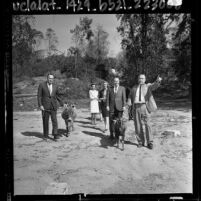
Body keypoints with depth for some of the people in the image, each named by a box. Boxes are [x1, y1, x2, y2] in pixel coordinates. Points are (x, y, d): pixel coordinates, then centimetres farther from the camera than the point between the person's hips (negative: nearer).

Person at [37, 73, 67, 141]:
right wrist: (40, 105, -13)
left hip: (53, 106, 2)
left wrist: (62, 104, 8)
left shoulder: (55, 86, 6)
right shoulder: (42, 85, -3)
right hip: (45, 106, -2)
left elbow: (57, 96, 16)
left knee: (54, 120, -8)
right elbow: (39, 96, -4)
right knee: (45, 121, 6)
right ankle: (46, 135, 19)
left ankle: (55, 135, -8)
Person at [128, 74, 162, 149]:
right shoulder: (134, 88, 19)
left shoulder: (148, 86, 11)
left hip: (144, 106, -2)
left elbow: (154, 86, -9)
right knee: (138, 125, 3)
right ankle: (140, 142, 14)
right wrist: (129, 102, -7)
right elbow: (130, 96, 16)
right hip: (136, 107, 3)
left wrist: (158, 81, -32)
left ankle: (150, 142, 1)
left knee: (147, 124, -7)